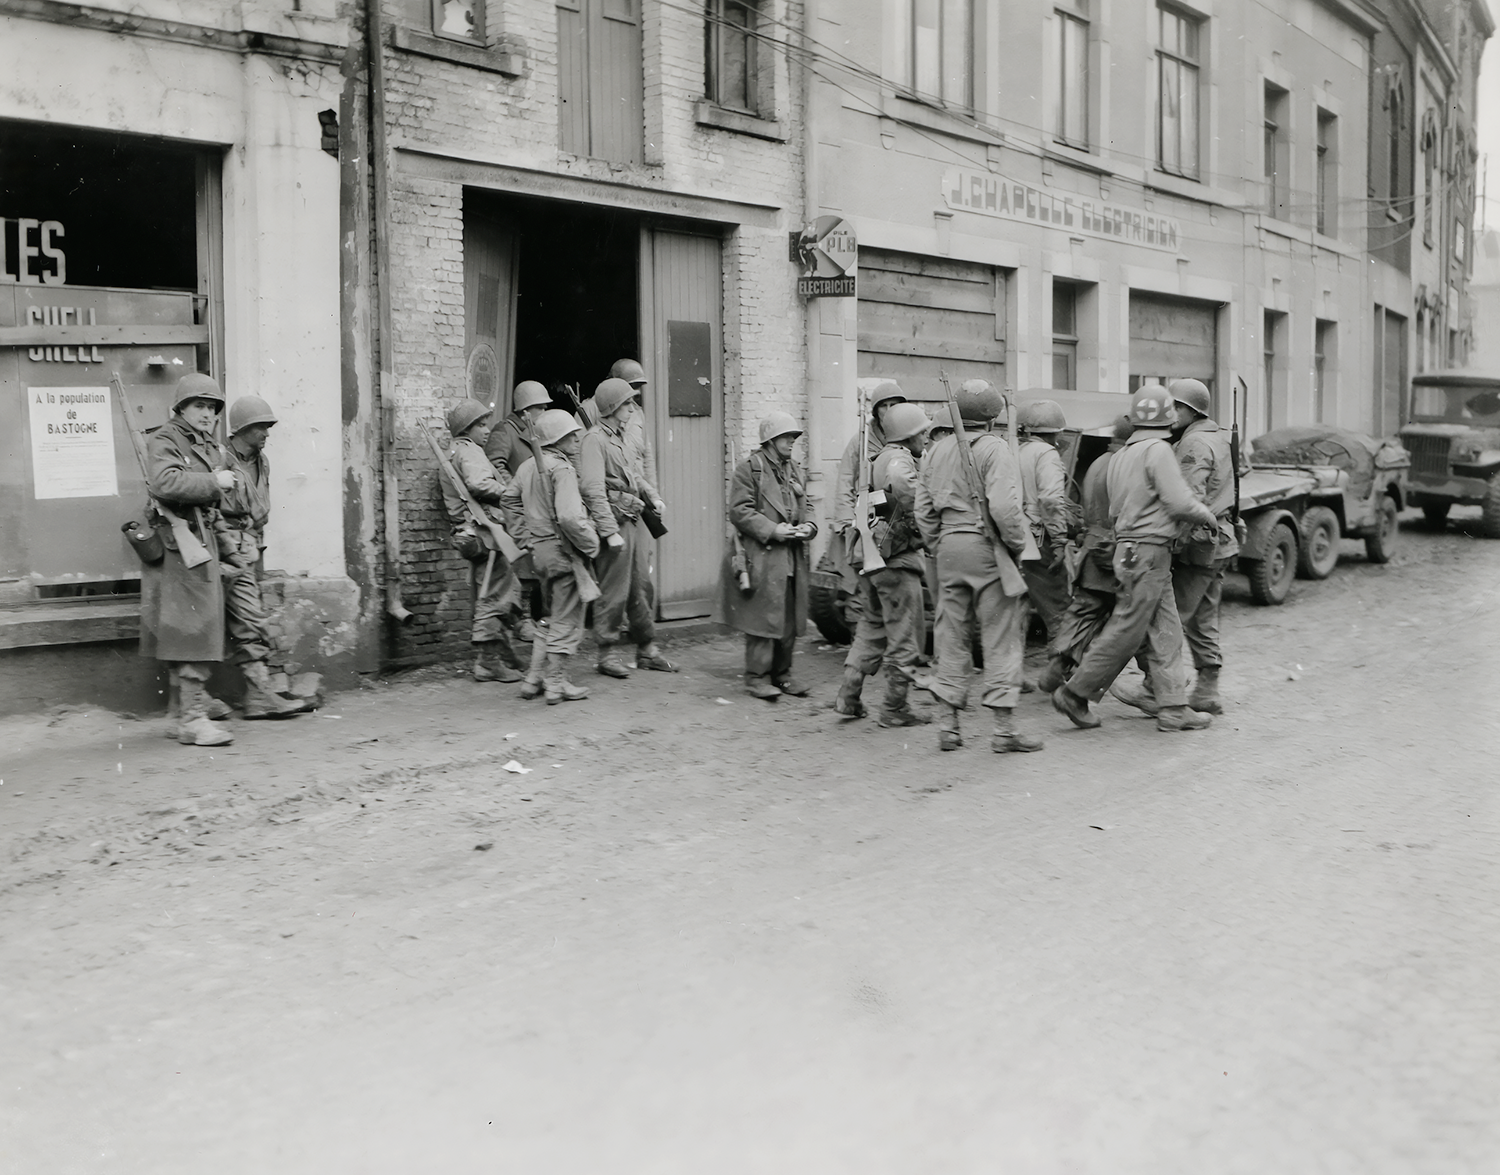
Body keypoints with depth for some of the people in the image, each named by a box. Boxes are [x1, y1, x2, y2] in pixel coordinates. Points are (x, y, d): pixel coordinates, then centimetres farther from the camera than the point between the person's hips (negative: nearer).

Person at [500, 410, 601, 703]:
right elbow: (568, 516, -28)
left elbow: (509, 500, 19)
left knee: (551, 616, 22)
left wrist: (525, 538, 21)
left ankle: (538, 676, 28)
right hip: (563, 550, -8)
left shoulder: (528, 466, 9)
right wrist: (590, 543, -15)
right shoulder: (562, 468, -18)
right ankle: (556, 684, 5)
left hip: (539, 550, 8)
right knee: (566, 621, 2)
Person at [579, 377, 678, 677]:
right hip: (614, 520, -9)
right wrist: (610, 531, -22)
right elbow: (593, 489, -18)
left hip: (636, 520, 9)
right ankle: (608, 654, 8)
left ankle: (647, 650, 21)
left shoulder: (625, 439, 17)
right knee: (613, 591, -2)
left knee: (643, 587, 12)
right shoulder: (594, 439, -11)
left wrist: (653, 496, 9)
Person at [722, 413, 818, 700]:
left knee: (790, 619, 10)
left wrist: (808, 527, 2)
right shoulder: (749, 469, -5)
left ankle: (782, 674, 22)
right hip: (762, 557, -7)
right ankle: (757, 677, 3)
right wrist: (773, 530, -18)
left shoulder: (797, 472, 18)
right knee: (763, 618, -6)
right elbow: (739, 511, -11)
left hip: (793, 558, 7)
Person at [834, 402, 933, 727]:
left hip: (870, 557, 9)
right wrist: (913, 515, -25)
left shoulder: (879, 458, 17)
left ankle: (849, 695, 16)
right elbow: (899, 481, -36)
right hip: (897, 558, -9)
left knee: (871, 627, 19)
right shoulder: (900, 458, -13)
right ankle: (895, 708, 6)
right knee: (905, 634, 0)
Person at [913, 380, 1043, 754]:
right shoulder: (994, 448, -9)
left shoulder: (938, 450, 10)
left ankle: (948, 724, 12)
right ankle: (1004, 726, 2)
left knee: (953, 636, 11)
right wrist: (1017, 543, -7)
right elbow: (1003, 505, -20)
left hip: (949, 545, 6)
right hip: (987, 546, -6)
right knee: (1001, 637, 1)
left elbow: (923, 508, 9)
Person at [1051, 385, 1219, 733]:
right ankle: (1074, 692, 4)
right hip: (1147, 551, -9)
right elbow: (1179, 502, -17)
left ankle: (1173, 708, 10)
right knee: (1126, 631, -3)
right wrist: (1209, 516, 0)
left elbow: (1115, 511, 17)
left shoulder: (1120, 456, 15)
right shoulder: (1158, 450, -13)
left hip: (1128, 547, 9)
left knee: (1166, 632, 9)